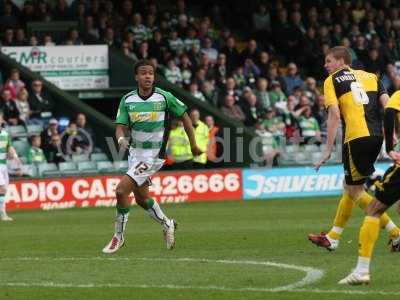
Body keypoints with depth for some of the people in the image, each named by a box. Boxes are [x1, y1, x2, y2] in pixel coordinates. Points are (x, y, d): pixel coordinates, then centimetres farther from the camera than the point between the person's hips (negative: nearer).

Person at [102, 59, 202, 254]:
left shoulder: (164, 97, -11)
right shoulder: (127, 100, -2)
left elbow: (184, 116, 2)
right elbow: (120, 127, -4)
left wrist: (193, 144, 6)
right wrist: (121, 139, -28)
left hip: (153, 155, -5)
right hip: (135, 152, 5)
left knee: (121, 190, -16)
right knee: (141, 197, 16)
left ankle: (119, 236, -1)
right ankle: (167, 225, 41)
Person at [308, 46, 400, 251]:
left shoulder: (332, 81, 6)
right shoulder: (370, 76, 21)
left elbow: (334, 113, -7)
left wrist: (328, 149, -8)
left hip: (356, 137, -7)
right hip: (376, 135, 7)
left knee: (354, 190, 2)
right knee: (350, 187, 18)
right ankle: (332, 238, 27)